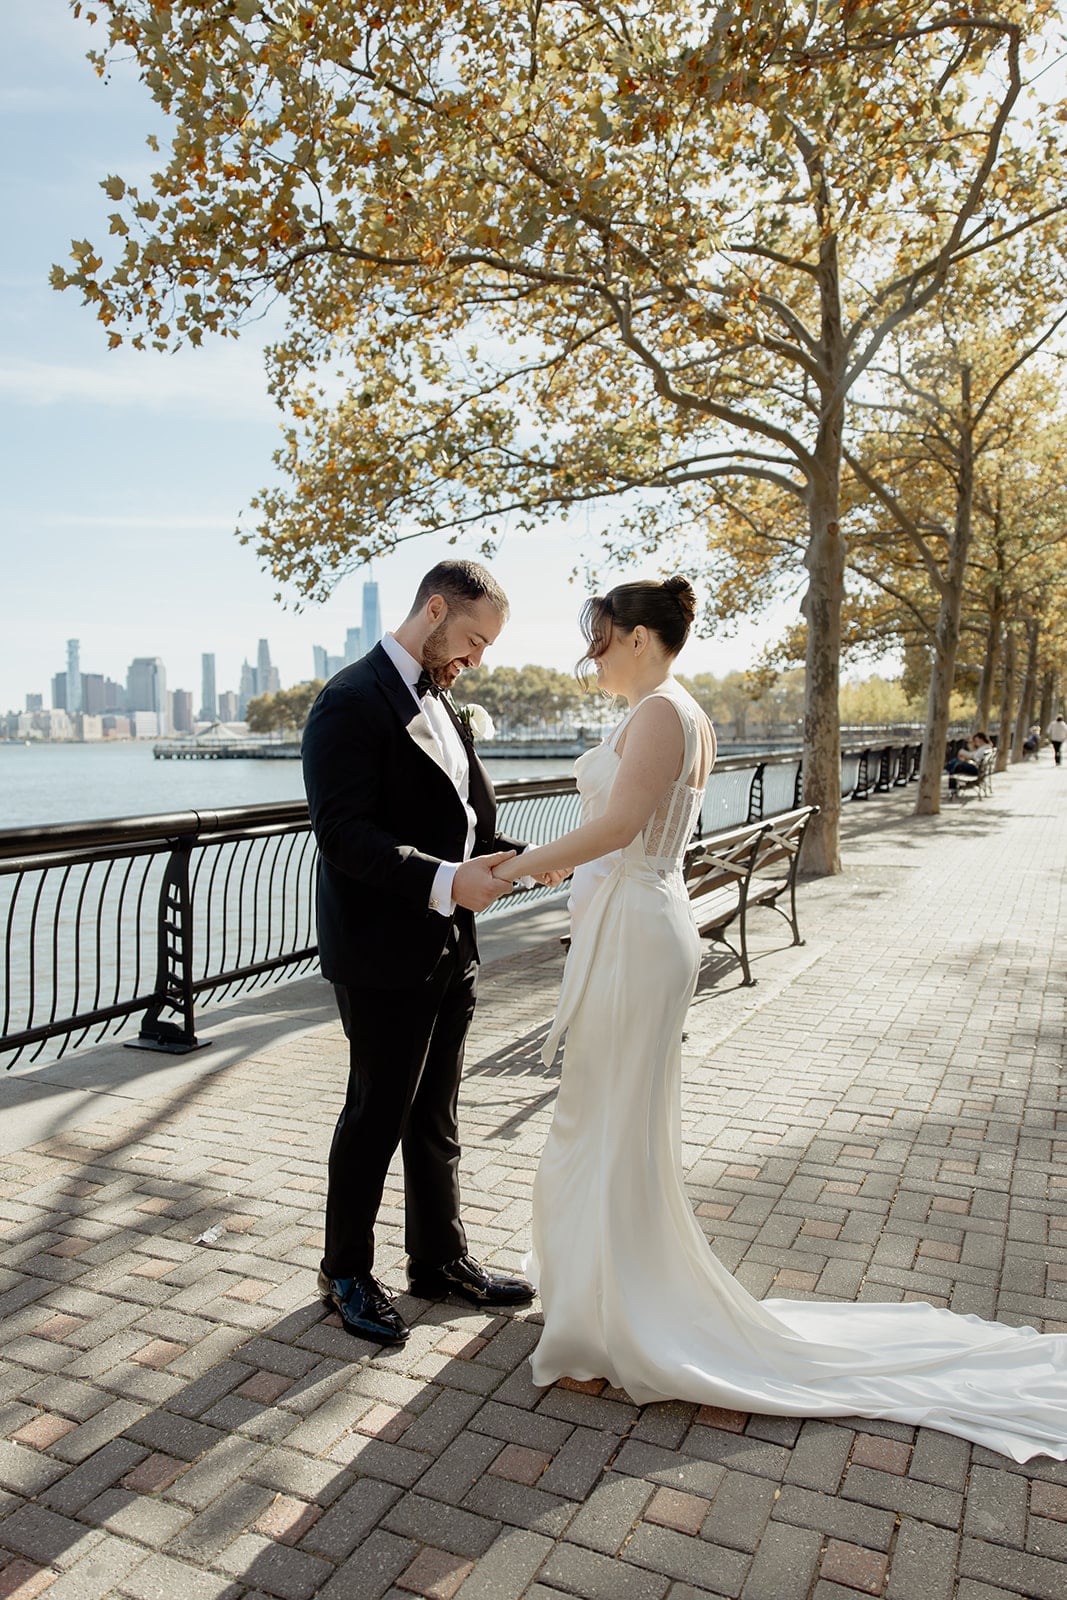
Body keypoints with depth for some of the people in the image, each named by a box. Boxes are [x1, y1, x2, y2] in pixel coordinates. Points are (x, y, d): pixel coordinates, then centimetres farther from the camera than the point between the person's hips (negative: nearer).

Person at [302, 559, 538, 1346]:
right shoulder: (352, 701, -15)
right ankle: (347, 1273, 29)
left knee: (436, 1118, 20)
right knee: (376, 1119, 8)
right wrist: (446, 883, -33)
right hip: (385, 957, -8)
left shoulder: (437, 701, 13)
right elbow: (344, 835, -24)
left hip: (449, 953, 8)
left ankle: (440, 1258, 36)